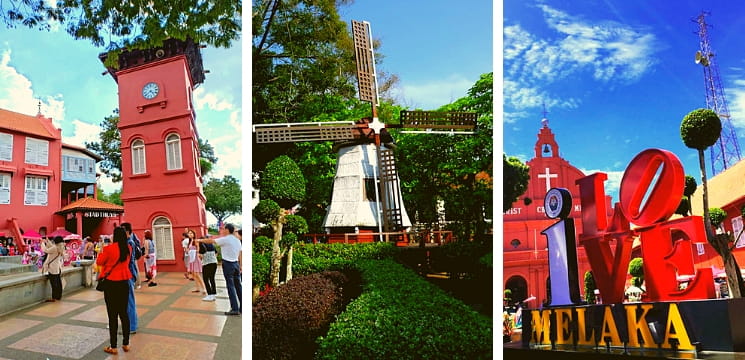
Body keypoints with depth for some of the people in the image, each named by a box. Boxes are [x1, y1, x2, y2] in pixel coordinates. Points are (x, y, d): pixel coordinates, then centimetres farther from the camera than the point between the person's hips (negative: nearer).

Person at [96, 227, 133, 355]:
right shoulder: (128, 248, 0)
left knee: (113, 315, 2)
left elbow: (99, 262, -1)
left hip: (111, 283, -4)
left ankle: (113, 347, 8)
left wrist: (102, 251, 15)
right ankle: (126, 344, 18)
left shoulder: (109, 249, -15)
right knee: (124, 313, 13)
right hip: (124, 282, 5)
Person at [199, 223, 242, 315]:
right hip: (236, 263, 6)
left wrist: (201, 240, 11)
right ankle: (242, 308, 13)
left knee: (231, 286, -4)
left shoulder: (225, 239, -10)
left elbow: (211, 241, -4)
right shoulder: (237, 240, 9)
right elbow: (240, 255, 11)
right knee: (238, 286, 10)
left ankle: (235, 308, -6)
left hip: (228, 264, -6)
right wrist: (240, 266, 17)